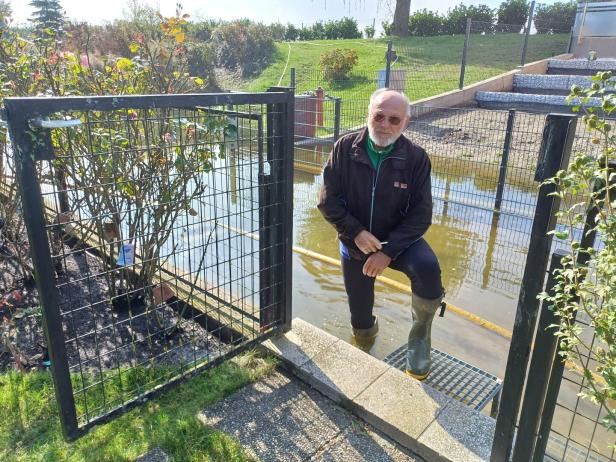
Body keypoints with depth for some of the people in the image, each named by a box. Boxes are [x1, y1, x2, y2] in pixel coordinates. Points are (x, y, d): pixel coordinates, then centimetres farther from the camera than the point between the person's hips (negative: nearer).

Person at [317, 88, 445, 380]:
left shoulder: (416, 157, -15)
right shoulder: (345, 148, -13)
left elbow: (421, 214, -15)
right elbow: (327, 199, -11)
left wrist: (388, 251, -25)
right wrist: (356, 233, -22)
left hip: (398, 239, -1)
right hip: (354, 242, 1)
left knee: (427, 267, -34)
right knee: (360, 326, 9)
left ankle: (420, 334, -6)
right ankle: (367, 335, 49)